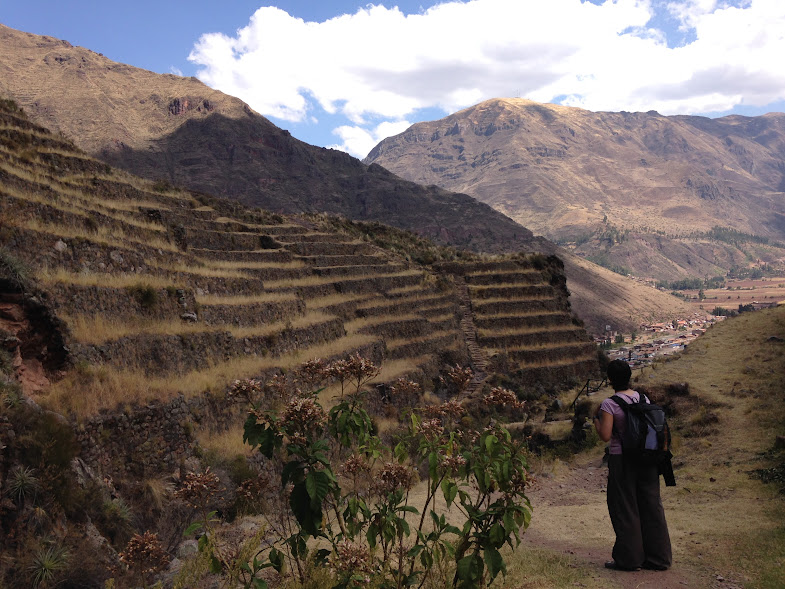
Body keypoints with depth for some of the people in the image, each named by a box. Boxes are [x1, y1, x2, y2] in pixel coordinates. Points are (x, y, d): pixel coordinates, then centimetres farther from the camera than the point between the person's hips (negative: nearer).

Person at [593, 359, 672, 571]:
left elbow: (605, 436, -16)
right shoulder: (644, 400, 3)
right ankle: (658, 557, 19)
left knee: (624, 508, 6)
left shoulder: (609, 404, -14)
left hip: (621, 459, -5)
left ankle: (629, 559, 13)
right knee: (651, 504, 12)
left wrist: (596, 419, 0)